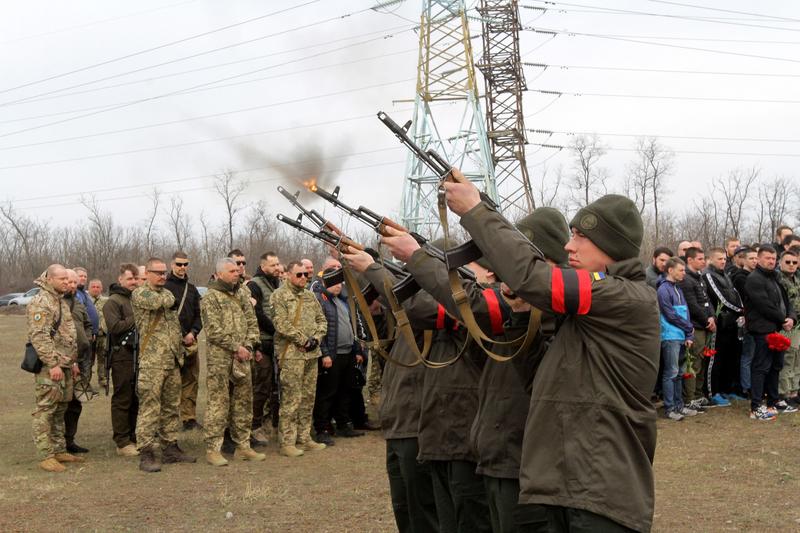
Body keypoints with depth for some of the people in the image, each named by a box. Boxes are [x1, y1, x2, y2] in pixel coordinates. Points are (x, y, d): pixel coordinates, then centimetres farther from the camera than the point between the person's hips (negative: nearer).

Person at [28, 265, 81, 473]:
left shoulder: (61, 301, 18)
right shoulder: (40, 303, -12)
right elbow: (39, 337, -20)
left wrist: (73, 361, 20)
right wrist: (53, 363, -22)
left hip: (65, 366, 9)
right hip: (49, 368, -9)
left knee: (60, 411, 14)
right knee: (45, 410, -5)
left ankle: (59, 451, 21)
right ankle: (46, 456, -3)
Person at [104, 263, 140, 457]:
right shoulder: (113, 302, -5)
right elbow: (115, 326, -18)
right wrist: (135, 319, -13)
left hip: (138, 353, 7)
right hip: (122, 355, -7)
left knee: (136, 399, 11)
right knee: (122, 399, -2)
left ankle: (132, 438, 20)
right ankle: (122, 443, 3)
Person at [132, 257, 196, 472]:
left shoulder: (168, 294, 19)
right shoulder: (139, 294, -5)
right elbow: (159, 302, -23)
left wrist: (180, 351, 18)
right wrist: (169, 296, 0)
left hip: (173, 361, 8)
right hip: (152, 361, -8)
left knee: (172, 406, 12)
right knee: (149, 407, -8)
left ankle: (170, 448, 21)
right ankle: (146, 454, -5)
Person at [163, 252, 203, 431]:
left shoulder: (192, 289, 17)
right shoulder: (164, 287, -2)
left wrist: (193, 332, -2)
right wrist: (178, 336, -10)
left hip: (190, 341, 5)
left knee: (191, 381, 5)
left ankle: (189, 418, 9)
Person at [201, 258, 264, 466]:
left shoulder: (243, 295, 15)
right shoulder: (211, 297, -5)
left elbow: (252, 323, 14)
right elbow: (214, 330, -13)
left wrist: (248, 346, -2)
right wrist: (236, 347, -14)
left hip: (242, 358, 7)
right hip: (219, 358, -7)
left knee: (243, 402, 11)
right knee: (218, 403, -6)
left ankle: (243, 446, 20)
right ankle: (212, 449, -1)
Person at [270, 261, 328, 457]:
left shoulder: (310, 296, 17)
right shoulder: (280, 296, -5)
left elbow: (321, 320, 18)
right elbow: (281, 324, -15)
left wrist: (316, 338, -1)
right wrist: (303, 340, -13)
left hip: (311, 353, 7)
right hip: (291, 354, -7)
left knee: (308, 397, 11)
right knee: (291, 399, -7)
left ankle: (304, 438, 21)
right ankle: (287, 443, -2)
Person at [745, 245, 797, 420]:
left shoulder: (776, 278, 18)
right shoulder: (754, 279, -11)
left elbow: (786, 300, 17)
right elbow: (765, 306, -19)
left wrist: (791, 318, -3)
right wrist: (783, 320, -11)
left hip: (778, 329, 9)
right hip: (764, 330, -9)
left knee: (776, 366, 16)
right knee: (761, 368, -8)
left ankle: (773, 402, 27)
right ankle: (755, 408, -6)